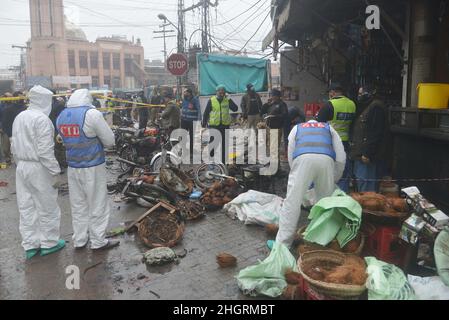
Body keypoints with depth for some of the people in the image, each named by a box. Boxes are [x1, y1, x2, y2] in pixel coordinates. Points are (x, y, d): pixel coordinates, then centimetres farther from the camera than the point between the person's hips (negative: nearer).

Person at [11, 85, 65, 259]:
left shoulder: (19, 117, 9)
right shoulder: (42, 119, -17)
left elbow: (14, 146, 14)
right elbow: (45, 151, -21)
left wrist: (21, 164, 21)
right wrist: (55, 172, -16)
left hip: (22, 167, 8)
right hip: (39, 168, -8)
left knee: (26, 207, 12)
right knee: (47, 207, 6)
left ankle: (30, 245, 22)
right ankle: (49, 243, 18)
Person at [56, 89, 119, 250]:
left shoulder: (61, 116, 6)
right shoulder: (91, 114, -15)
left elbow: (67, 139, 14)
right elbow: (110, 140, -11)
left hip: (73, 167, 6)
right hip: (93, 167, -6)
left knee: (78, 205, 15)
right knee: (97, 205, 5)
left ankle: (79, 240, 23)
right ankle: (98, 241, 13)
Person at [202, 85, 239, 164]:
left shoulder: (227, 100, 4)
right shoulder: (211, 101, -1)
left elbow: (235, 109, -7)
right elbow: (206, 113, 2)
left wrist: (229, 99, -14)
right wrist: (204, 124, -1)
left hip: (225, 125, 2)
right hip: (213, 125, -2)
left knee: (224, 144, 7)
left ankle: (223, 162, 17)